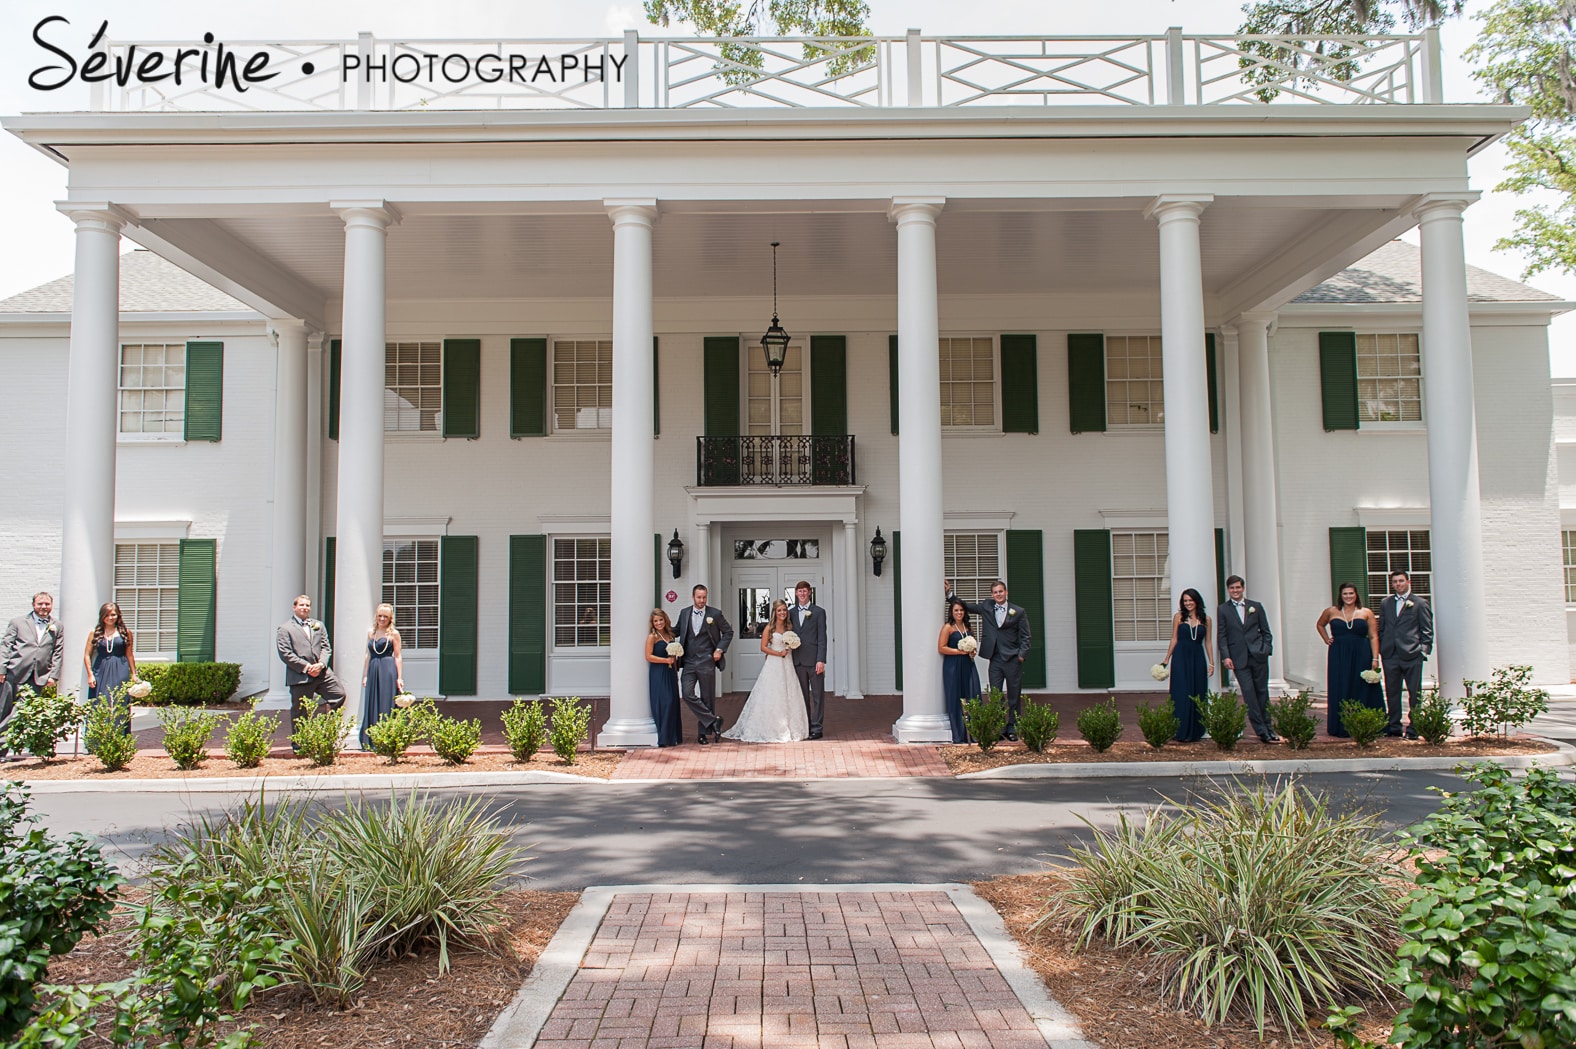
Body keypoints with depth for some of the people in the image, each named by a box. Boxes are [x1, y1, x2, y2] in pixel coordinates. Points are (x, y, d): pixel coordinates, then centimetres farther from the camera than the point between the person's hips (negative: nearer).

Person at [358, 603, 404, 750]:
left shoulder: (393, 634, 1)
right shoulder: (370, 633, 15)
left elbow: (398, 657, -3)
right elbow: (368, 655, 17)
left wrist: (399, 678, -8)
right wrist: (365, 675, 10)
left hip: (388, 672, -5)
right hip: (373, 671, 5)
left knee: (386, 706, -4)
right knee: (371, 706, 6)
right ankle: (371, 741, 11)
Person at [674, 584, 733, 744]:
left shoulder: (715, 614, -2)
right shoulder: (684, 613, 7)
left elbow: (728, 632, 7)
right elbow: (677, 631, 19)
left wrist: (720, 649, -4)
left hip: (707, 662, -3)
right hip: (689, 662, 3)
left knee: (707, 698, 4)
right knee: (687, 694, -11)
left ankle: (704, 733, 16)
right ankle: (713, 721, -1)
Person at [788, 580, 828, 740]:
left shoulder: (819, 612, 0)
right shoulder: (791, 613, 12)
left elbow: (822, 637, -5)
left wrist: (821, 660, -12)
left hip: (814, 660, -4)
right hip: (798, 660, 4)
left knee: (817, 695, 1)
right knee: (803, 695, 9)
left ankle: (816, 728, 4)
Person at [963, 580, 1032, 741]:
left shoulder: (1018, 611, 1)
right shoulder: (986, 607, 9)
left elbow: (1025, 636, 2)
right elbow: (966, 607, 17)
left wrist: (1022, 654, -8)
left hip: (1013, 660, -2)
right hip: (995, 659, 2)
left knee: (1014, 696, 4)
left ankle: (1012, 728, 14)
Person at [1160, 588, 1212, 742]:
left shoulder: (1206, 619, 6)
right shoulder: (1178, 617, 3)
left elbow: (1208, 642, 8)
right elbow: (1174, 639, 5)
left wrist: (1211, 663, 4)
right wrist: (1166, 659, 3)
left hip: (1198, 659, 2)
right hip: (1181, 658, -2)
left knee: (1198, 694, 4)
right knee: (1182, 694, -3)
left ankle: (1196, 732, 12)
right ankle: (1182, 732, 2)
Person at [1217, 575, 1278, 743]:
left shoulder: (1256, 607, 10)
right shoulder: (1223, 610, 6)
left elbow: (1266, 632, 11)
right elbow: (1221, 636, 2)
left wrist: (1266, 650, -2)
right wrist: (1225, 656, -8)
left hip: (1258, 656, 2)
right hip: (1239, 658, -2)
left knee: (1262, 692, 7)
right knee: (1248, 693, -7)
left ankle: (1267, 728, 17)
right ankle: (1262, 731, -4)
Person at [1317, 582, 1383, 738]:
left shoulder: (1366, 613, 4)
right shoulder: (1331, 612, 7)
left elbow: (1373, 637, -1)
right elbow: (1320, 625, 27)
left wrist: (1375, 659, -10)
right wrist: (1326, 639, 11)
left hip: (1361, 657, -1)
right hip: (1338, 658, 1)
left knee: (1363, 692, 0)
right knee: (1340, 693, 2)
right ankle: (1341, 728, 7)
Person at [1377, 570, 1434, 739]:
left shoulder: (1420, 604, 3)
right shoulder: (1385, 603, 15)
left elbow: (1427, 630, 2)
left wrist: (1424, 651, -7)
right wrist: (1381, 649, 8)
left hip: (1412, 655, -4)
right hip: (1390, 655, 4)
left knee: (1414, 692, 0)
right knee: (1392, 692, 8)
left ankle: (1414, 727, 6)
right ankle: (1394, 726, 15)